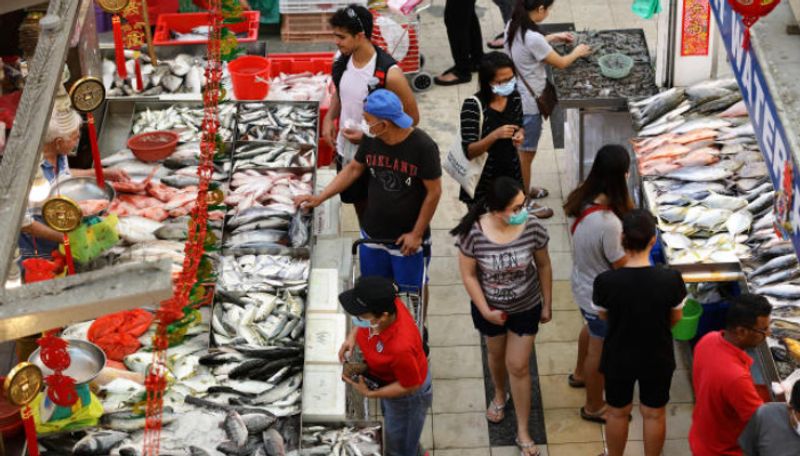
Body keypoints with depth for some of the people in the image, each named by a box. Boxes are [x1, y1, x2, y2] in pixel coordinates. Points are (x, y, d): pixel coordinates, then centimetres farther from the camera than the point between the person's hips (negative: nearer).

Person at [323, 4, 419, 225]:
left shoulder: (389, 73, -26)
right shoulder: (342, 61, -7)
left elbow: (412, 118, -18)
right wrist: (329, 118, -5)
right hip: (346, 150, 6)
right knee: (358, 202, 24)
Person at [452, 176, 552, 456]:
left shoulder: (532, 228, -25)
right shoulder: (474, 233, -28)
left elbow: (543, 266, -9)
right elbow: (468, 275, -15)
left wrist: (547, 305, 0)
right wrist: (485, 311, -15)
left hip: (526, 308, 0)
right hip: (490, 308, 0)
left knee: (518, 366, 8)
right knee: (497, 355, 26)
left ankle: (523, 431, 23)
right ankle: (499, 396, 58)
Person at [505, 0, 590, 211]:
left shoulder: (514, 26, -5)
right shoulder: (532, 38, -31)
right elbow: (560, 63, -14)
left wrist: (553, 37, 18)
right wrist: (577, 52, 5)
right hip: (528, 104, -9)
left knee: (520, 150, 25)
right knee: (525, 154, 8)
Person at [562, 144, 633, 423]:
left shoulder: (582, 199, -16)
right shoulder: (609, 224, -40)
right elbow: (623, 267, -26)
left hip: (583, 284, 8)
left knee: (592, 329, 36)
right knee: (599, 350, 17)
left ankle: (580, 374, 62)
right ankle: (594, 407, 39)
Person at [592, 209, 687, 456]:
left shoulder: (605, 282, -27)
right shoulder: (671, 279, -26)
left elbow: (603, 316, -7)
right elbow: (676, 318, -8)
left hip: (618, 359, 0)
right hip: (657, 359, 0)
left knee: (617, 413, 24)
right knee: (654, 414, 23)